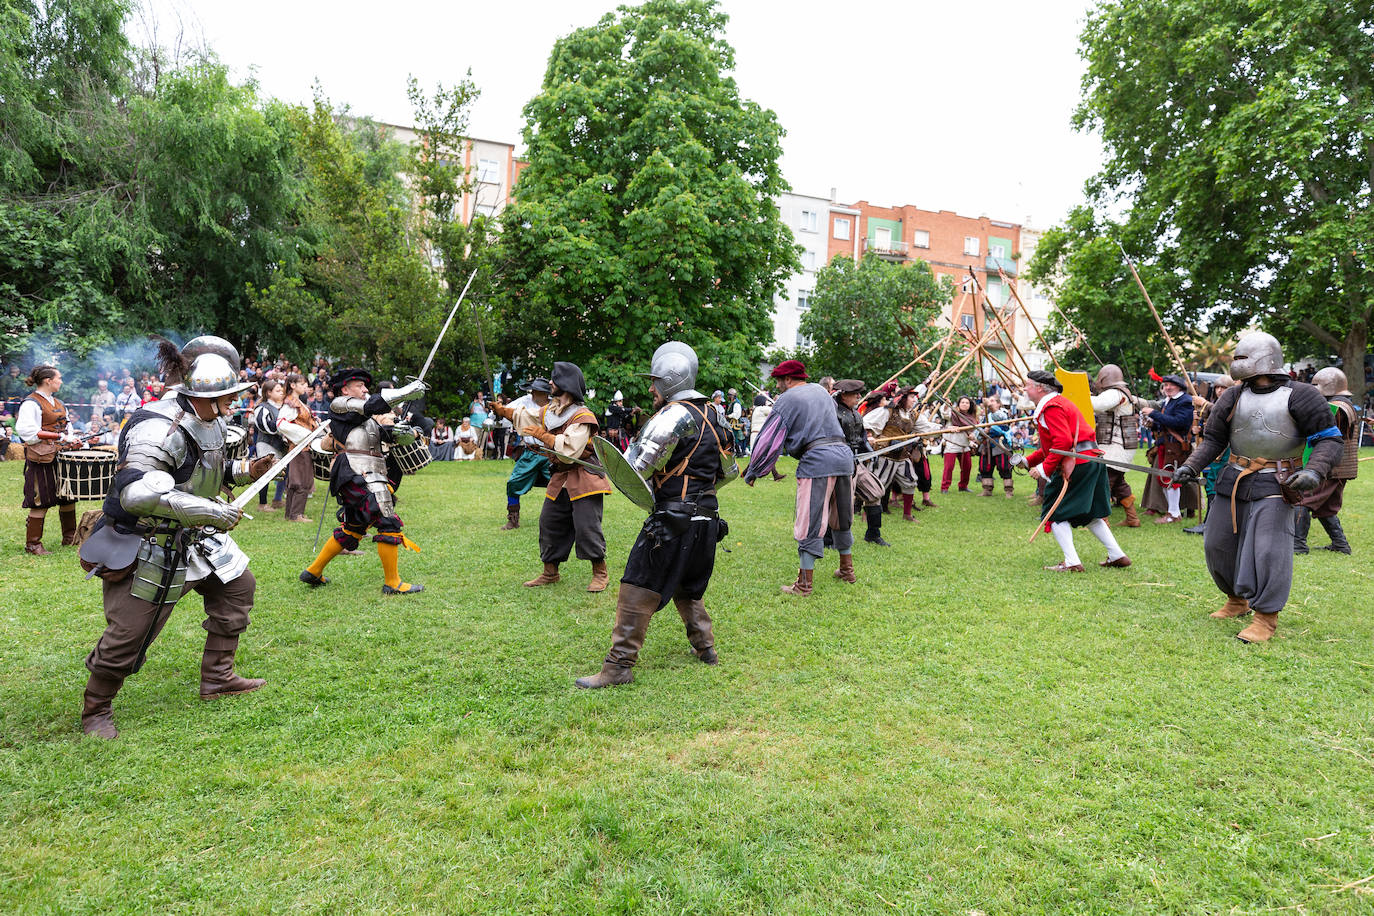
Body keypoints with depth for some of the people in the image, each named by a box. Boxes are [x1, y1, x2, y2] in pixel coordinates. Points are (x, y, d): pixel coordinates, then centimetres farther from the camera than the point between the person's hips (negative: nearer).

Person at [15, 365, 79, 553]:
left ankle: (70, 538, 26)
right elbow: (28, 431, -21)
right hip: (42, 460, -8)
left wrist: (71, 439, 6)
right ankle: (32, 544, 7)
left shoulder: (58, 403, 17)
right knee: (41, 502, -3)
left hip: (61, 457, 9)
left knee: (68, 497, 14)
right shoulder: (31, 404, -11)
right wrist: (58, 437, -22)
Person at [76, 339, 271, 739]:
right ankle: (95, 711, 23)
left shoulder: (208, 423, 4)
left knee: (238, 586, 13)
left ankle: (216, 678, 24)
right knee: (127, 634, -2)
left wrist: (244, 471, 1)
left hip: (194, 538, 10)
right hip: (148, 547, -9)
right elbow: (135, 492, -35)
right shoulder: (160, 429, -27)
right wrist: (209, 512, -36)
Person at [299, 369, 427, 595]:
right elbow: (372, 404, -14)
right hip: (357, 473, -9)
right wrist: (407, 390, -12)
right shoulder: (339, 405, 3)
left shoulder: (370, 420, 24)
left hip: (369, 475, 9)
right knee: (388, 523, -9)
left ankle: (313, 572, 28)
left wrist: (403, 432, -9)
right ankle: (392, 583, -3)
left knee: (352, 529, 17)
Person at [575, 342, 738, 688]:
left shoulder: (674, 415, -13)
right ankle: (705, 647, 31)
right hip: (707, 520, 9)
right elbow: (729, 471, 22)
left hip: (673, 521, -9)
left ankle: (619, 665, -2)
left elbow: (636, 468, -17)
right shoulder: (711, 416, 13)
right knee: (688, 587, 25)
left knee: (638, 590, -4)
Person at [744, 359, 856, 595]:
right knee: (841, 518, 21)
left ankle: (804, 583, 0)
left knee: (810, 524, -3)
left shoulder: (786, 400, 0)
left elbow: (769, 441, -1)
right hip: (844, 454, 7)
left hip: (816, 460, -7)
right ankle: (847, 569, 34)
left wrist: (753, 472, 7)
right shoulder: (821, 390, 19)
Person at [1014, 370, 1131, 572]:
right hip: (1092, 460, 11)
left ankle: (1072, 563, -6)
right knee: (1088, 514, 20)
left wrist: (1045, 468, -20)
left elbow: (1063, 441, -24)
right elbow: (1050, 445, 24)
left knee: (1054, 513, -3)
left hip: (1076, 464, -11)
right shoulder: (1060, 402, 22)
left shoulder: (1051, 407, -12)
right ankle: (1117, 555, 24)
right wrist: (1028, 460, 16)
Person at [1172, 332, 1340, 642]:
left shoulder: (1299, 396, -7)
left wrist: (1314, 471, -23)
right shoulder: (1233, 396, 6)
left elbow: (1330, 439, -6)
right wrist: (1191, 466, -5)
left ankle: (1266, 619, -2)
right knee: (1217, 544, 9)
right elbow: (1213, 439, 9)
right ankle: (1237, 601, 29)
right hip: (1234, 481, 6)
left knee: (1268, 550, -13)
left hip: (1275, 486, -5)